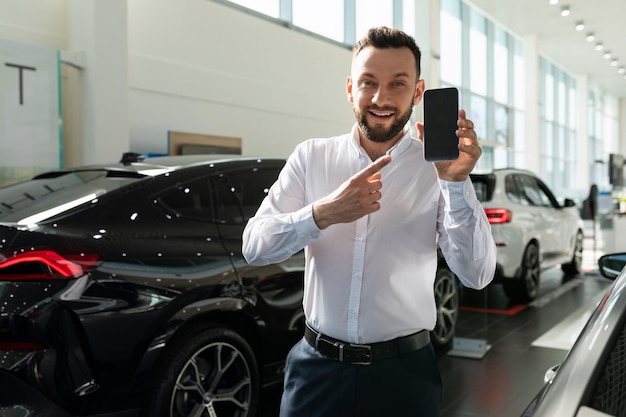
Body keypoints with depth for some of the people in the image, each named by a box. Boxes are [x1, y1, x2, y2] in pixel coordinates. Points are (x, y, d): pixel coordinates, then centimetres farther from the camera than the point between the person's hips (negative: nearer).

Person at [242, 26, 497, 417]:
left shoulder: (438, 168, -6)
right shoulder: (310, 157, 0)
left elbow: (478, 275, -13)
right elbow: (254, 246, -8)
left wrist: (457, 183, -26)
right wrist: (323, 213, -25)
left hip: (404, 371, -1)